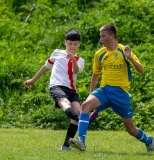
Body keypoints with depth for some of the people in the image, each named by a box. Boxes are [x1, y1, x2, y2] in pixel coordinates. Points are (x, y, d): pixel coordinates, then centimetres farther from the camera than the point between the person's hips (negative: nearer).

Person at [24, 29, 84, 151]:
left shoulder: (80, 61, 18)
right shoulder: (57, 53, 19)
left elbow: (76, 71, -6)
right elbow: (46, 66, 32)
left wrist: (74, 61, -27)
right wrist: (33, 80, 37)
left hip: (71, 90, 4)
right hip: (57, 86, -3)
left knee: (78, 111, -19)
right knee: (65, 103, -35)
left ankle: (66, 144, -9)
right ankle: (82, 121, -71)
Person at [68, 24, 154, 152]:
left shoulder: (123, 51, -5)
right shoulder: (99, 54, 6)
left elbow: (141, 70, -9)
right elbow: (96, 73, 22)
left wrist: (130, 57, -25)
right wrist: (91, 92, 22)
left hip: (120, 92, -3)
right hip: (104, 90, 3)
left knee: (131, 129, 5)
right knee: (86, 105, -28)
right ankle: (81, 141, -35)